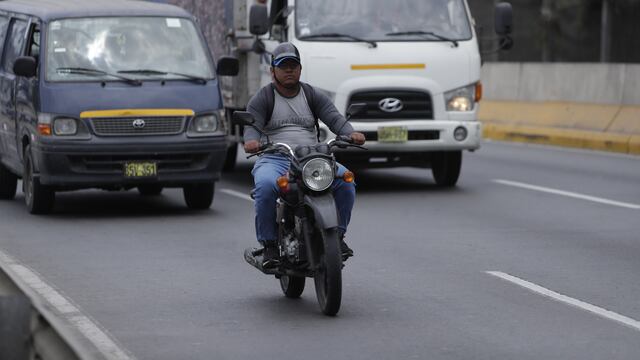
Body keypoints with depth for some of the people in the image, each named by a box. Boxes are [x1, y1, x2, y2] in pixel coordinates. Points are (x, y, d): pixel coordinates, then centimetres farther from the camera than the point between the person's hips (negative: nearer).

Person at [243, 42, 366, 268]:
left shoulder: (314, 96, 16)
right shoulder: (262, 99, 8)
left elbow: (334, 118, 1)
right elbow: (252, 125, -7)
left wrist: (350, 133, -22)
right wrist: (252, 141, -32)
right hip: (274, 159, -3)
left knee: (345, 180, -24)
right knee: (265, 185, -37)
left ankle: (337, 235, -8)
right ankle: (269, 245, -24)